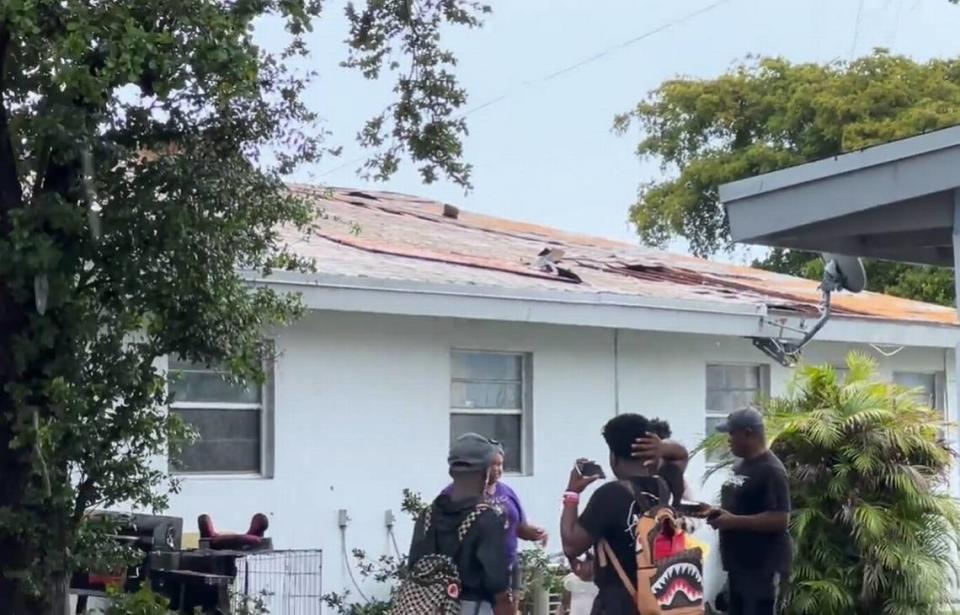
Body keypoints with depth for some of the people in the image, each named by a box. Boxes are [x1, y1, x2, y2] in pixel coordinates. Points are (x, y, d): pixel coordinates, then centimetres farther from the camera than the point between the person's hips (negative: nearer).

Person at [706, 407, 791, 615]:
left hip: (762, 566, -10)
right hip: (739, 563, 10)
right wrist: (720, 514, 6)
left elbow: (779, 520, -23)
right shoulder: (742, 466, 14)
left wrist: (733, 521, -22)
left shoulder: (771, 471, -17)